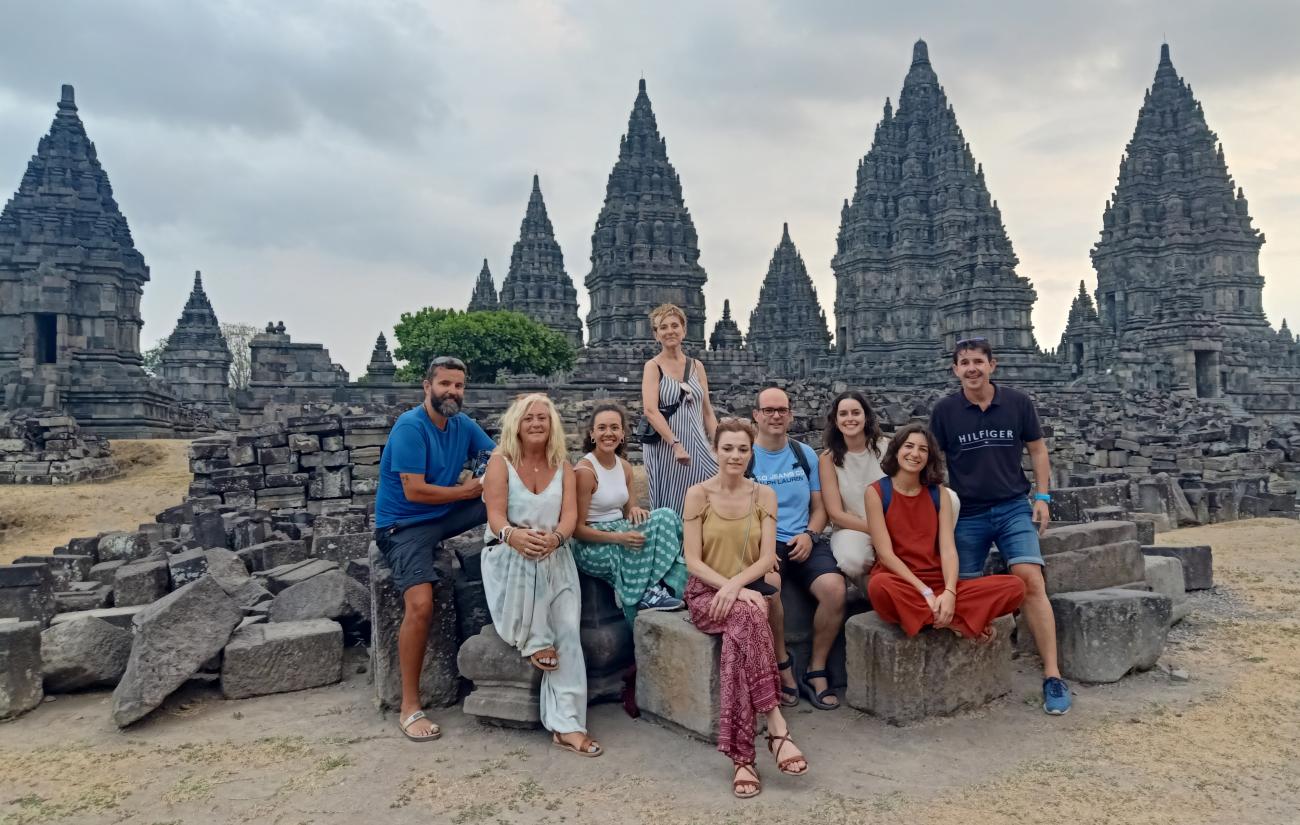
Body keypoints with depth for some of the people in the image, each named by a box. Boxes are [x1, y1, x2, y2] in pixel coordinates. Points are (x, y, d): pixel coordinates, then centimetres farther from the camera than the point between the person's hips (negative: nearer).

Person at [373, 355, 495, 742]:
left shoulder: (463, 425, 4)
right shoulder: (410, 427, -17)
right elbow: (415, 491, -22)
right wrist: (465, 490, -11)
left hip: (445, 515, 7)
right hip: (404, 525, -7)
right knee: (420, 606, -24)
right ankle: (409, 708, -12)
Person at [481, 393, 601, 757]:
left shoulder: (563, 466, 7)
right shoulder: (500, 462, -2)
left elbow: (570, 515, -6)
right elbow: (496, 517, -14)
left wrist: (556, 537, -32)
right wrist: (512, 535, -40)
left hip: (555, 559, 3)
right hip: (507, 557, -2)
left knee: (568, 629, -19)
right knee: (523, 556, -40)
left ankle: (566, 724, -17)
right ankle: (534, 642, -18)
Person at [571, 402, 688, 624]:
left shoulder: (624, 466, 6)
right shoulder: (585, 471, -16)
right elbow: (577, 529, -15)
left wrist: (634, 511, -9)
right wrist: (619, 537, -26)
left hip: (619, 533, 7)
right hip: (592, 546, -7)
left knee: (666, 516, -16)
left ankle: (656, 589, -19)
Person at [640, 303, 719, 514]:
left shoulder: (696, 366, 12)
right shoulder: (653, 367, -1)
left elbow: (708, 413, 14)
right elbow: (650, 410, -14)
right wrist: (676, 444, -24)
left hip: (697, 446, 4)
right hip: (665, 447, -4)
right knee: (670, 509, 1)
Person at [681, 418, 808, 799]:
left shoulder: (764, 495, 5)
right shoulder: (697, 494, -1)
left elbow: (766, 558, -2)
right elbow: (692, 560, -5)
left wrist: (736, 585, -20)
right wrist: (727, 586, -21)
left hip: (750, 589, 2)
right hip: (707, 592, -1)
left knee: (740, 632, -34)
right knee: (748, 617, -36)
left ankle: (741, 756, -30)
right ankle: (776, 725, -32)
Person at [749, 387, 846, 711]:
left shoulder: (805, 454, 13)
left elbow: (819, 507, 15)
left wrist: (809, 535, -6)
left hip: (804, 542, 3)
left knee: (834, 588, -26)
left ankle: (816, 672, -5)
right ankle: (783, 666, -11)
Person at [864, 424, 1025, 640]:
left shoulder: (938, 493, 8)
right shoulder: (876, 491, -3)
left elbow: (948, 549, -3)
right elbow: (885, 553, -11)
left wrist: (949, 592, -21)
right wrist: (925, 592, -21)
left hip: (938, 583, 3)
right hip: (898, 581, -3)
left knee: (1015, 587, -15)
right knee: (880, 587, -41)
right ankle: (953, 621, -19)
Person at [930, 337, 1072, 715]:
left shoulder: (1018, 403, 0)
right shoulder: (945, 411, -1)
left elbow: (1037, 449, 9)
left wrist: (1042, 497, 1)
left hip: (1014, 508, -1)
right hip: (966, 514, 1)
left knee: (1031, 580, -16)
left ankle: (1052, 677, -10)